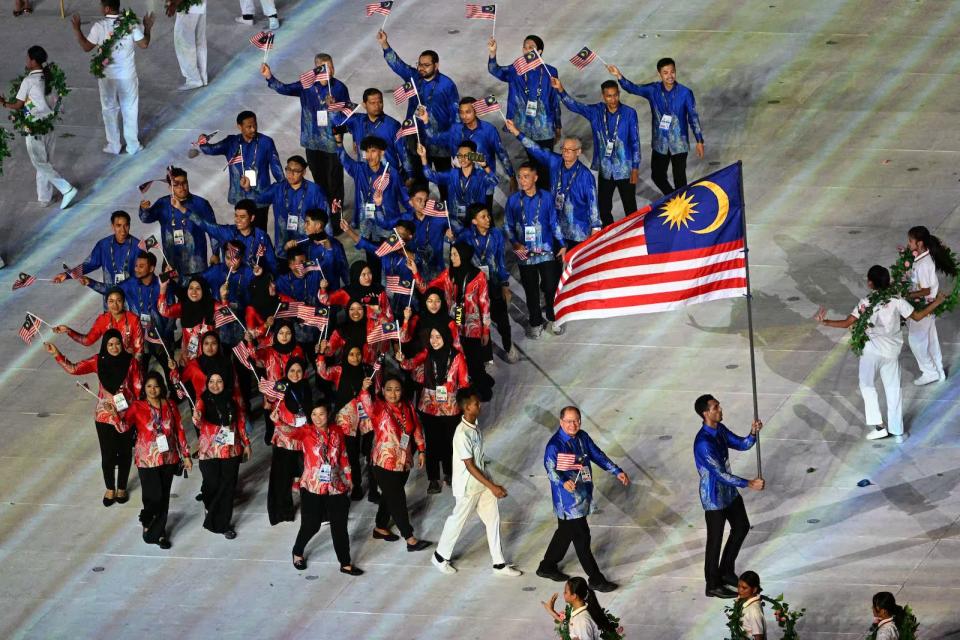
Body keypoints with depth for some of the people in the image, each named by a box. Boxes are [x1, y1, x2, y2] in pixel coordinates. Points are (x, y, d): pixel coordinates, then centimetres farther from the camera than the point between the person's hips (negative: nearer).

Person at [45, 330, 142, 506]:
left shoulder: (130, 362, -11)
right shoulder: (98, 361, -7)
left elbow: (138, 388, -6)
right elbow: (73, 369, -6)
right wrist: (57, 354, -17)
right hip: (104, 415, 1)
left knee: (124, 452, 14)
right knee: (107, 454, 7)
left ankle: (122, 487, 34)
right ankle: (110, 488, 29)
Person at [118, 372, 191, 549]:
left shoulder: (170, 406, 3)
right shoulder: (137, 407, -7)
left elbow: (179, 431, 8)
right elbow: (124, 426, -21)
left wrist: (186, 455, 8)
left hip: (168, 458, 3)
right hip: (147, 460, -3)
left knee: (164, 497, 9)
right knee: (154, 496, -7)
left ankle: (158, 531, 24)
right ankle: (148, 523, 22)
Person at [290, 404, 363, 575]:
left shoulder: (336, 433, 3)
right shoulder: (306, 432, -7)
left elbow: (343, 458, 11)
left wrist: (348, 480, 14)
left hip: (336, 488, 3)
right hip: (312, 487, -3)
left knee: (340, 527, 7)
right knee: (310, 525, 7)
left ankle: (345, 564, 16)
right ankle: (298, 553, 34)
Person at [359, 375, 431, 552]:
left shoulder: (408, 407, 2)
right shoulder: (379, 407, -15)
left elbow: (416, 429, 13)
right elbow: (368, 406, -39)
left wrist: (421, 450, 11)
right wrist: (365, 390, -57)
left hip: (404, 462, 6)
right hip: (385, 464, -6)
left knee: (390, 496, 21)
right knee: (397, 500, -3)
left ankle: (380, 528, 39)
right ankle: (410, 539, 1)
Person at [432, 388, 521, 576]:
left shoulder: (475, 424, -2)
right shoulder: (462, 434, -29)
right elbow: (470, 466, -25)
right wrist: (492, 487, -24)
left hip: (483, 481, 8)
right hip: (468, 486, -8)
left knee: (493, 520, 11)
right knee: (458, 520, 12)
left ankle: (499, 564, 21)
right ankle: (440, 556, 34)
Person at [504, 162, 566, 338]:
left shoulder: (546, 197, -3)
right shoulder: (513, 200, -2)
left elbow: (554, 223, 5)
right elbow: (508, 225, 4)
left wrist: (562, 245, 4)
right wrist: (515, 243, -10)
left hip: (547, 251, -1)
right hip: (525, 254, 1)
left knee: (551, 287, 2)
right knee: (531, 290, 10)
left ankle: (554, 319, 23)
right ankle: (535, 323, 26)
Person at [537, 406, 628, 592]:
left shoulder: (582, 437, 4)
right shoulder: (555, 444, -20)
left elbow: (598, 455, 13)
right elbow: (551, 469, -28)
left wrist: (617, 471, 9)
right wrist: (564, 482, -46)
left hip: (582, 493, 8)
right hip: (567, 499, -8)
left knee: (566, 532, 22)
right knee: (582, 537, -3)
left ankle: (547, 567, 39)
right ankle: (596, 580, 4)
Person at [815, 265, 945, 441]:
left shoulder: (865, 303, -11)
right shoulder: (896, 301, -5)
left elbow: (846, 323, -13)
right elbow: (917, 316, 0)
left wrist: (825, 322, -4)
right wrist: (936, 302, 11)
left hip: (871, 350, -3)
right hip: (891, 351, 3)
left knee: (867, 386, 16)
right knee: (893, 390, 12)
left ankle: (878, 425, 6)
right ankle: (897, 432, 14)